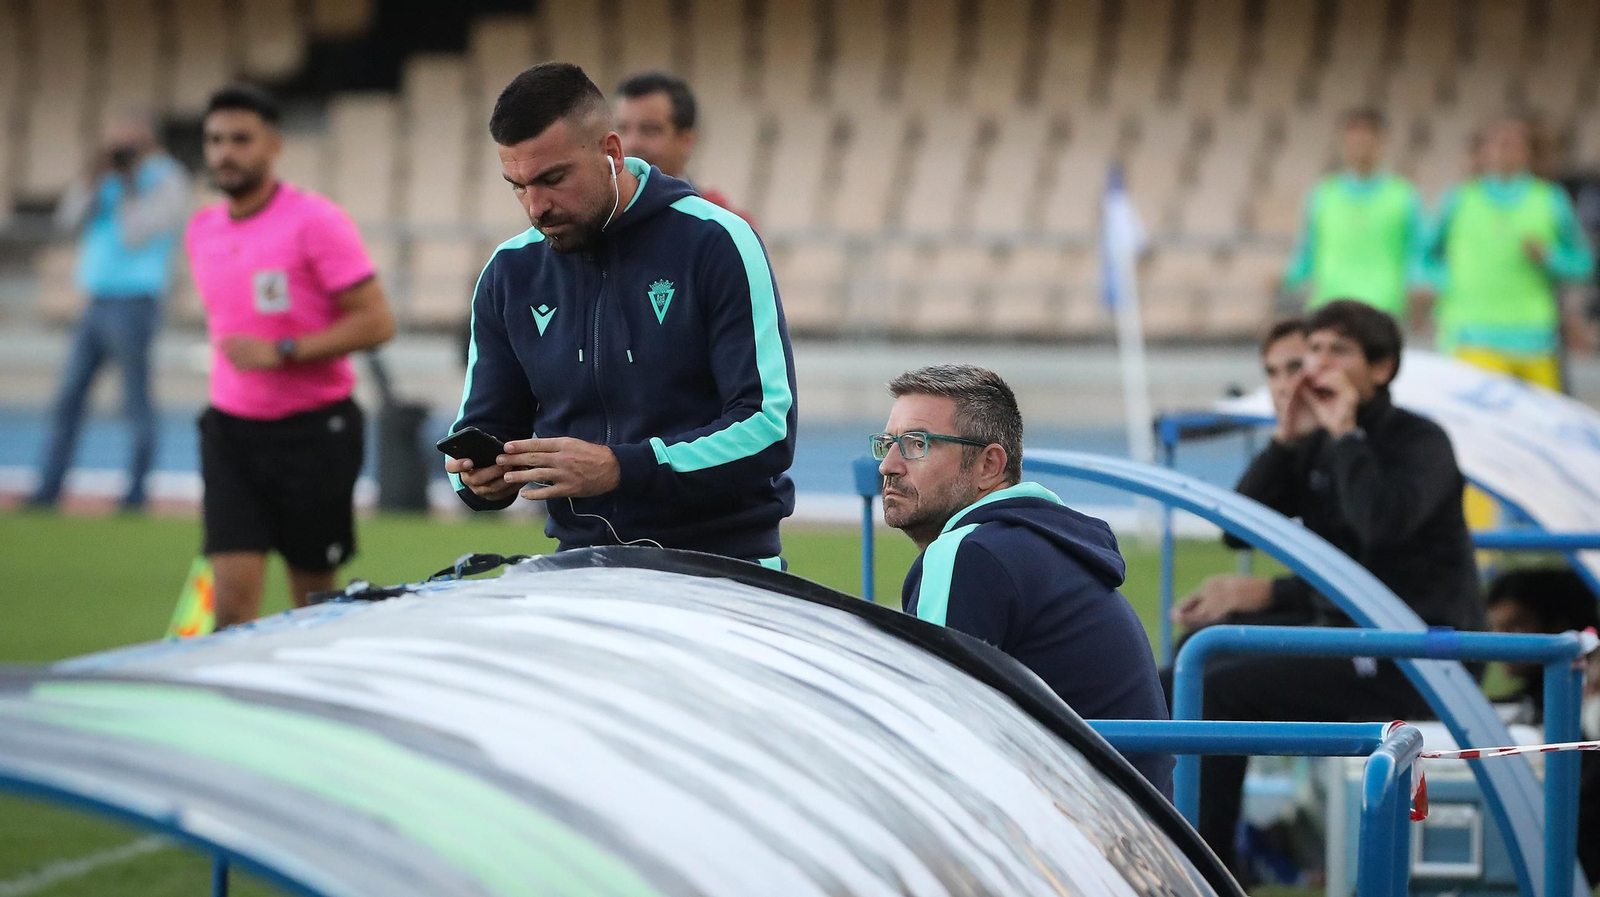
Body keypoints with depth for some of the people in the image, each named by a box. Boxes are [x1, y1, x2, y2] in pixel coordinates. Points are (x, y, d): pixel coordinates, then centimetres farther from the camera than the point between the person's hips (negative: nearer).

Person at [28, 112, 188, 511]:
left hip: (133, 303, -7)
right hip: (97, 304, 7)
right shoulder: (112, 180, 16)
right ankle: (48, 489, 7)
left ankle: (135, 494, 0)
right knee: (68, 397, 5)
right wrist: (95, 174, -1)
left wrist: (129, 185, -9)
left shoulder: (166, 182, -5)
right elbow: (69, 218, 6)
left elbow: (135, 233, -17)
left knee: (136, 402, -4)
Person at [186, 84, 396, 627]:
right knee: (233, 595, -10)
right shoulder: (202, 231, 9)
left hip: (313, 433, -4)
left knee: (314, 597, 6)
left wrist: (281, 352, -22)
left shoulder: (316, 222, -10)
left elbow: (376, 321, -15)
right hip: (232, 430, 4)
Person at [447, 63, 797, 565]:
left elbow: (769, 430, -11)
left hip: (720, 563, -4)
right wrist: (480, 478, -5)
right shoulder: (511, 273, 10)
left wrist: (620, 468, -22)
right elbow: (484, 427, 20)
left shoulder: (713, 242, -4)